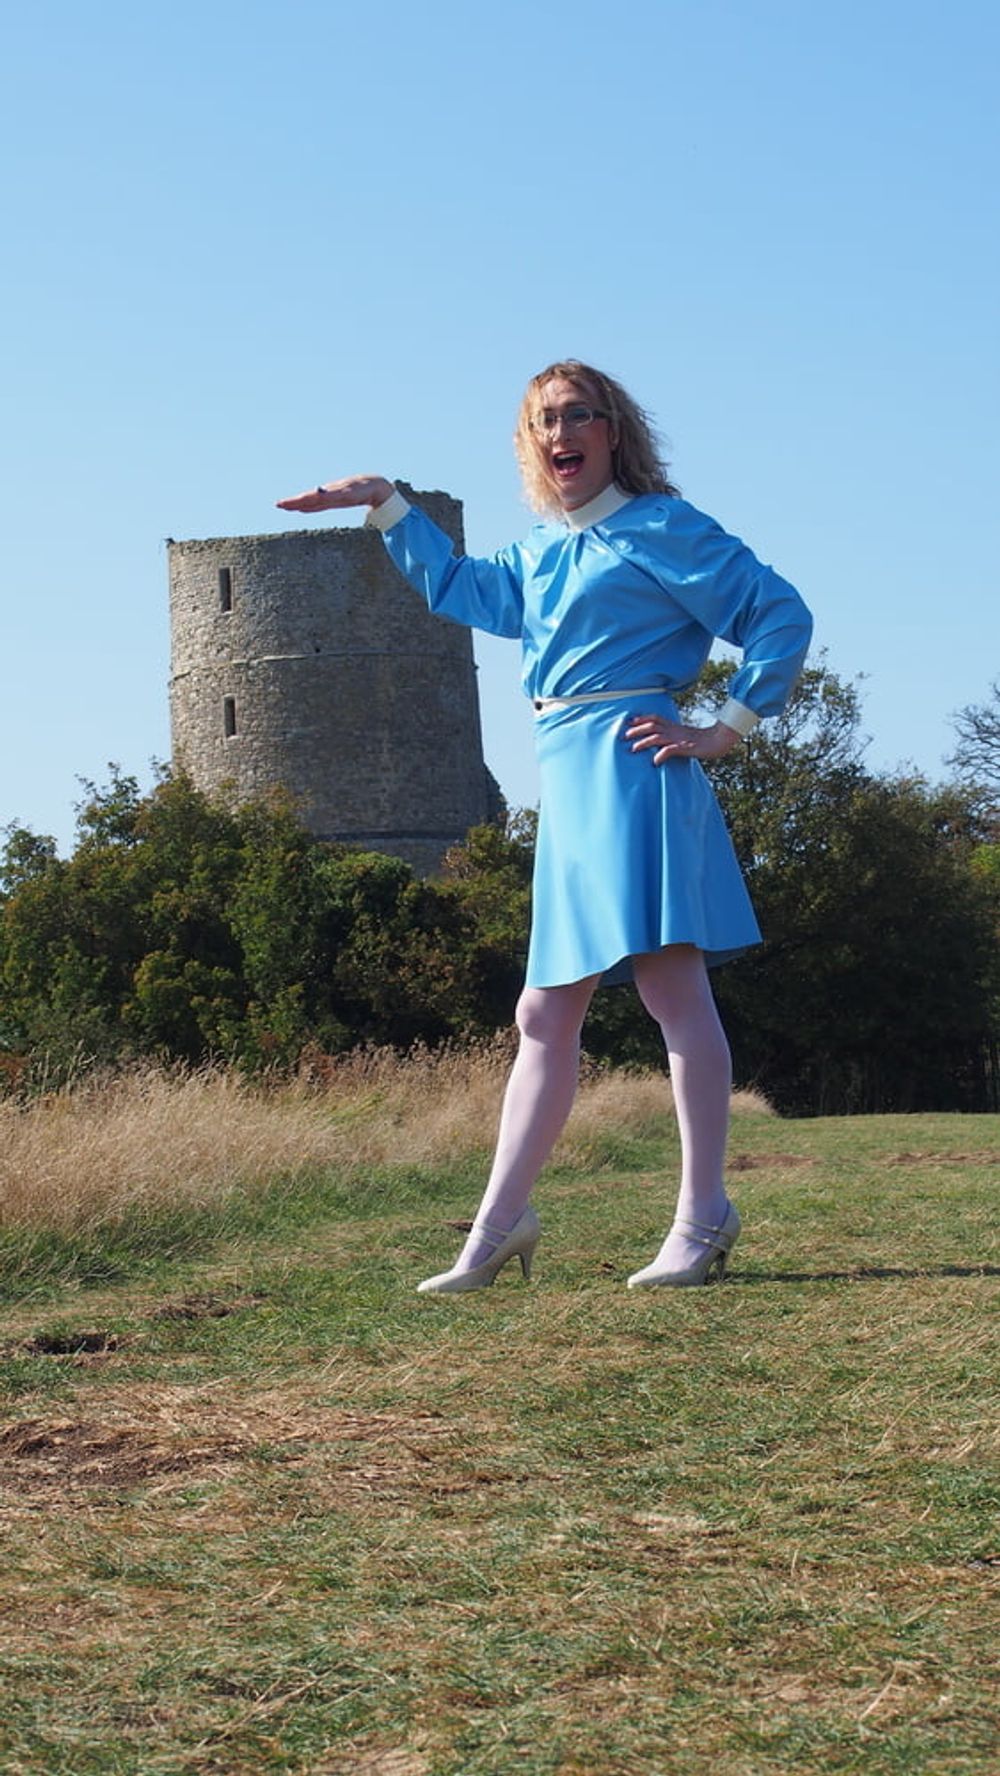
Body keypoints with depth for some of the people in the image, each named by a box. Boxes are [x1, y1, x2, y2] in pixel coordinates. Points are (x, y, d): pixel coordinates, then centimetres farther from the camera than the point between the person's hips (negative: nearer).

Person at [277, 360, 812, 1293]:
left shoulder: (657, 526, -1)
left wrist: (724, 730, -7)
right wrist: (385, 506, 34)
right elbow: (461, 588, 38)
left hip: (627, 766, -8)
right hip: (566, 785, 8)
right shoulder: (540, 551, 20)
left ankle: (704, 1214, -12)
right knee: (545, 1017, 7)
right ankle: (497, 1224, 8)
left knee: (671, 982, -12)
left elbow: (782, 615, -4)